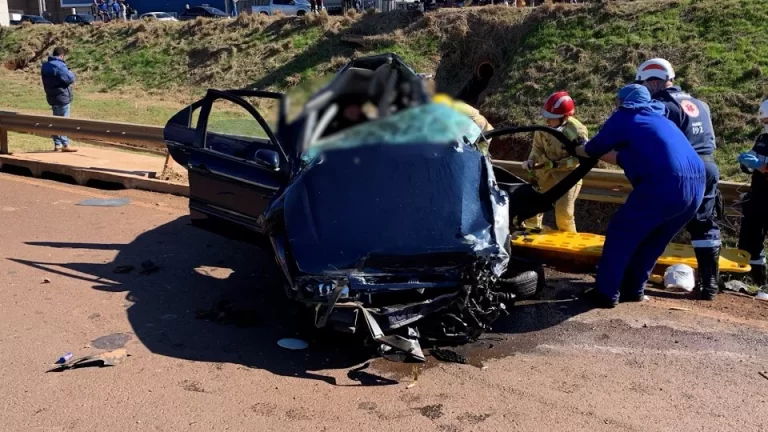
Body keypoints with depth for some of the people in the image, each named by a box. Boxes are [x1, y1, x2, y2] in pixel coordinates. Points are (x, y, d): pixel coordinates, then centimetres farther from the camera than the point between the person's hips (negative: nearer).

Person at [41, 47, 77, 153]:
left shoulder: (45, 66, 10)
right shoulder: (59, 65, -19)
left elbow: (48, 81, 15)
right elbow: (70, 79, -20)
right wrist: (70, 73, 1)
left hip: (52, 97, 9)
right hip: (62, 97, -9)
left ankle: (57, 144, 17)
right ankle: (65, 145, 1)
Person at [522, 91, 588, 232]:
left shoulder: (577, 131, -26)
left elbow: (581, 157, -21)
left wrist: (558, 164, -27)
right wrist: (531, 161, -14)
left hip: (568, 173, -5)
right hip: (546, 170, 5)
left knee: (563, 212, -9)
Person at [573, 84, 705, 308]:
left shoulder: (624, 117, 9)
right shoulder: (658, 119, 31)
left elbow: (594, 149, 17)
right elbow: (627, 159, 39)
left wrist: (577, 149, 37)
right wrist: (598, 152, 48)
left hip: (664, 186, -7)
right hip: (695, 185, 8)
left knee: (620, 234, 7)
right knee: (652, 241, 23)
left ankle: (606, 293, 8)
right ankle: (633, 289, 29)